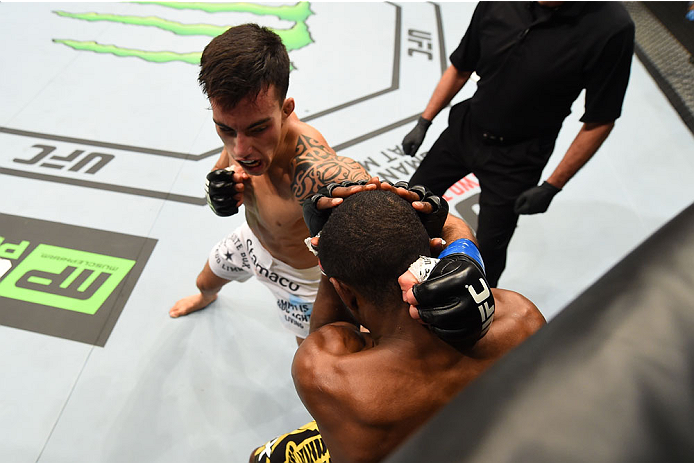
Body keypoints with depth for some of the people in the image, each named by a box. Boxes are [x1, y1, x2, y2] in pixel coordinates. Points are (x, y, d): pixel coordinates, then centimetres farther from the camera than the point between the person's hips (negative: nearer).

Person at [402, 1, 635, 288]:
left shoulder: (611, 28, -22)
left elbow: (599, 121, -13)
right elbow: (459, 70, 1)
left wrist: (551, 187, -13)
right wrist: (423, 123, 0)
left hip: (517, 156, -4)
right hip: (464, 128, 4)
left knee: (489, 246, 5)